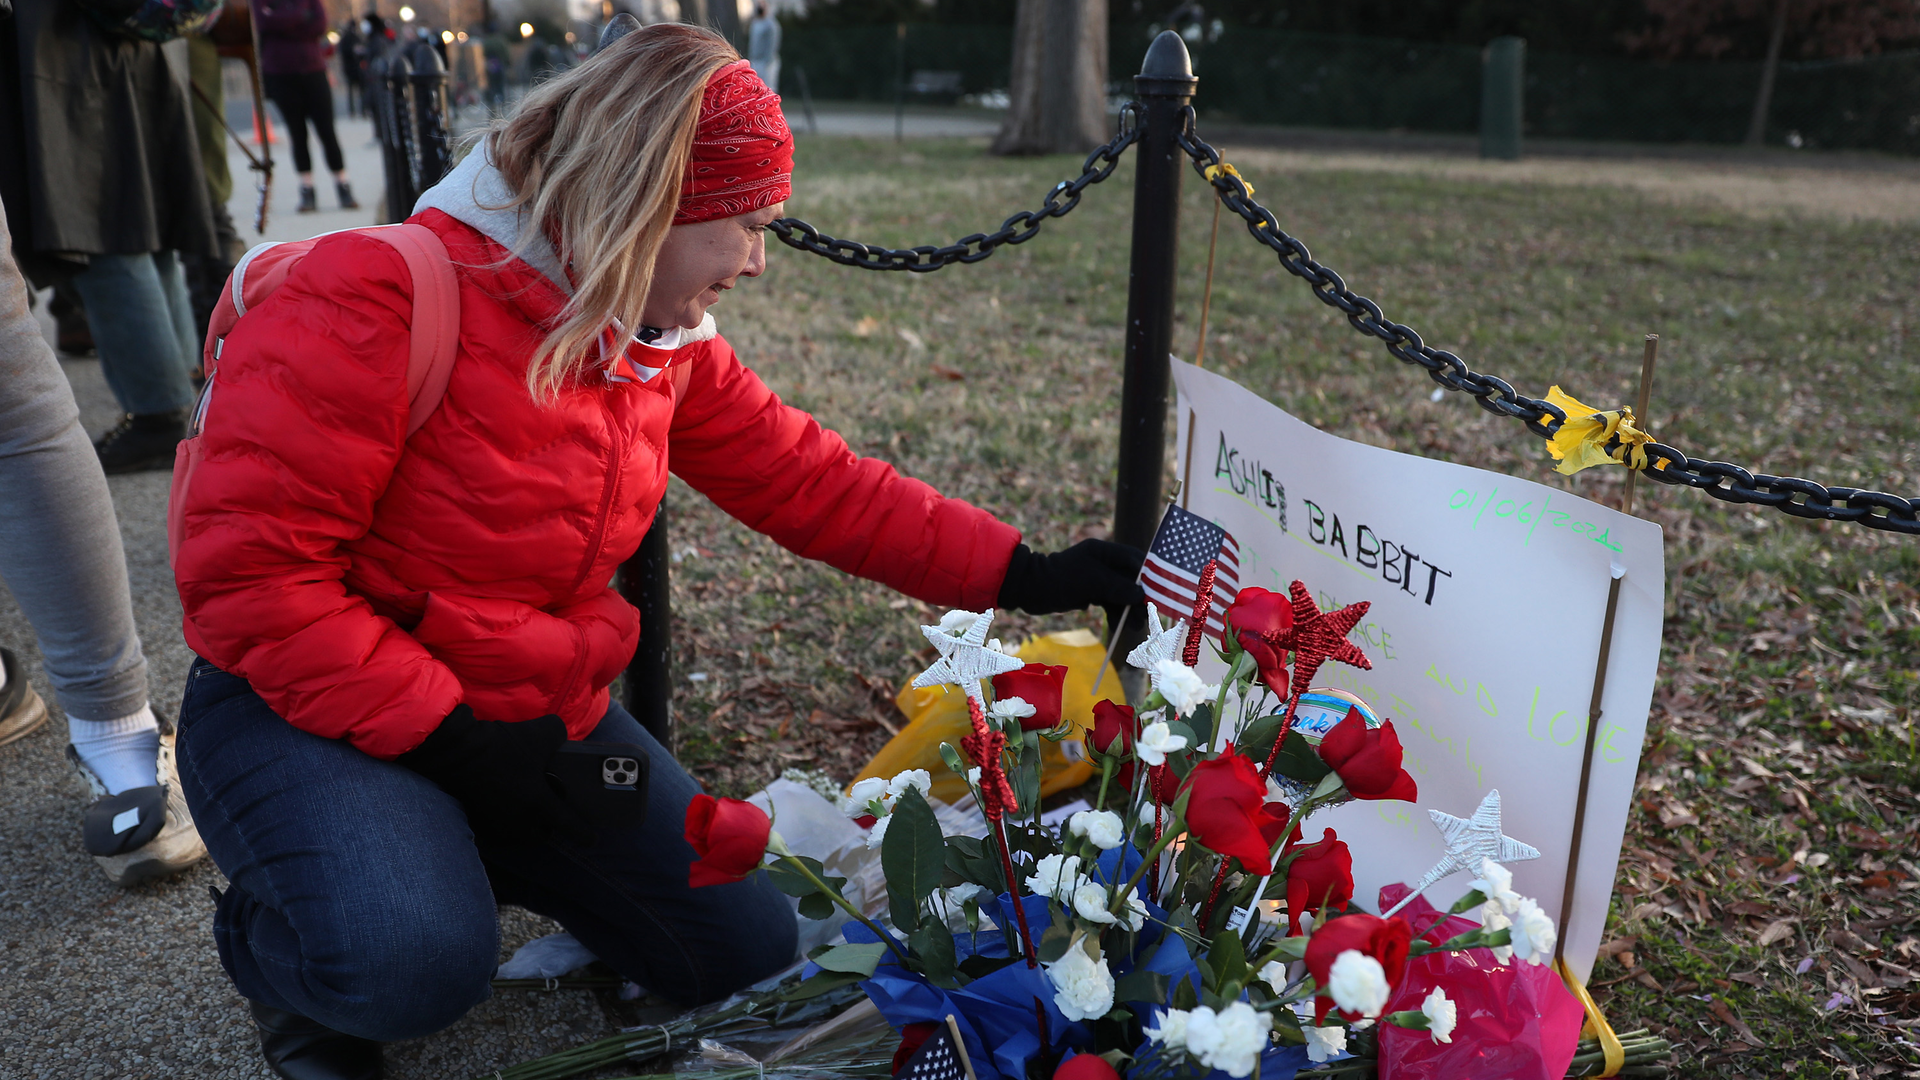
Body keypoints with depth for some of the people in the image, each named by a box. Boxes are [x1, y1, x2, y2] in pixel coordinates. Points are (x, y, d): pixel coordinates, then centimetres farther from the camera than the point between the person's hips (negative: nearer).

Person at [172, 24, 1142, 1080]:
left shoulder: (669, 343, 1)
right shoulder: (383, 299, -23)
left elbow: (807, 478, 3)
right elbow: (247, 567, -24)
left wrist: (1023, 575, -2)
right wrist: (446, 729, -26)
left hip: (538, 715, 7)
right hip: (303, 710, -6)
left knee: (747, 949, 3)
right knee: (418, 963, -36)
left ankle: (458, 851, 22)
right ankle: (268, 935, 3)